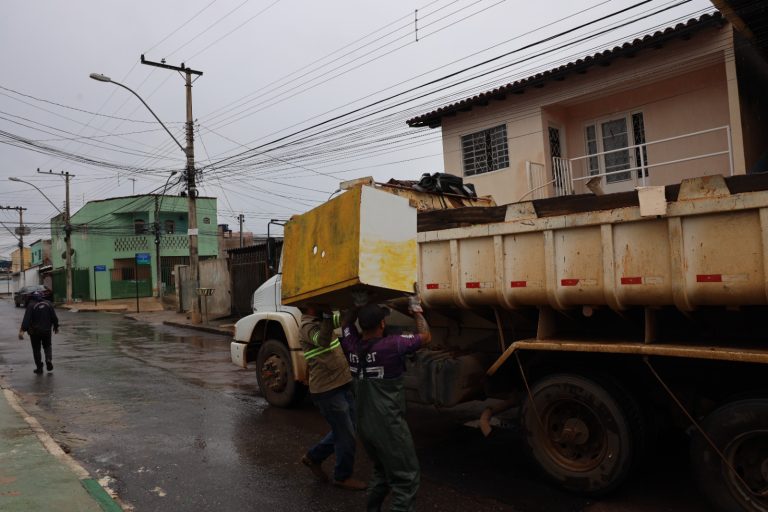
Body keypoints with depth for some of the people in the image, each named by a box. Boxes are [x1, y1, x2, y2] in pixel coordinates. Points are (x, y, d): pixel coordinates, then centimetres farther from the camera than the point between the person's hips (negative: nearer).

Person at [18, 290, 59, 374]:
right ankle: (49, 360, -4)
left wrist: (22, 331, -22)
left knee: (36, 349, 8)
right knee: (47, 346, 20)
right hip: (47, 331, 3)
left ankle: (39, 368, 10)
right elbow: (54, 318, 3)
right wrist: (56, 327, 15)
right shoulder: (48, 304, 1)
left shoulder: (31, 306, -9)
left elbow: (26, 320, -18)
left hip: (35, 332, -3)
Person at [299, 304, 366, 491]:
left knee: (343, 431, 21)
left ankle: (313, 457, 36)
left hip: (342, 386, 9)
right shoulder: (308, 326, -19)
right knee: (347, 436, 4)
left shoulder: (322, 320, 9)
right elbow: (322, 340, -40)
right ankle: (342, 477, 24)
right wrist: (327, 314, -42)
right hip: (327, 391, -9)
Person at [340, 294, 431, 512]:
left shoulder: (352, 346, -3)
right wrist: (416, 310, 9)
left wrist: (359, 304, 18)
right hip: (389, 426, -7)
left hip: (364, 425, 7)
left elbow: (346, 322, 19)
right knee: (406, 479, 3)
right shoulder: (392, 345, -18)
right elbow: (426, 337, -3)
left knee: (382, 471, 27)